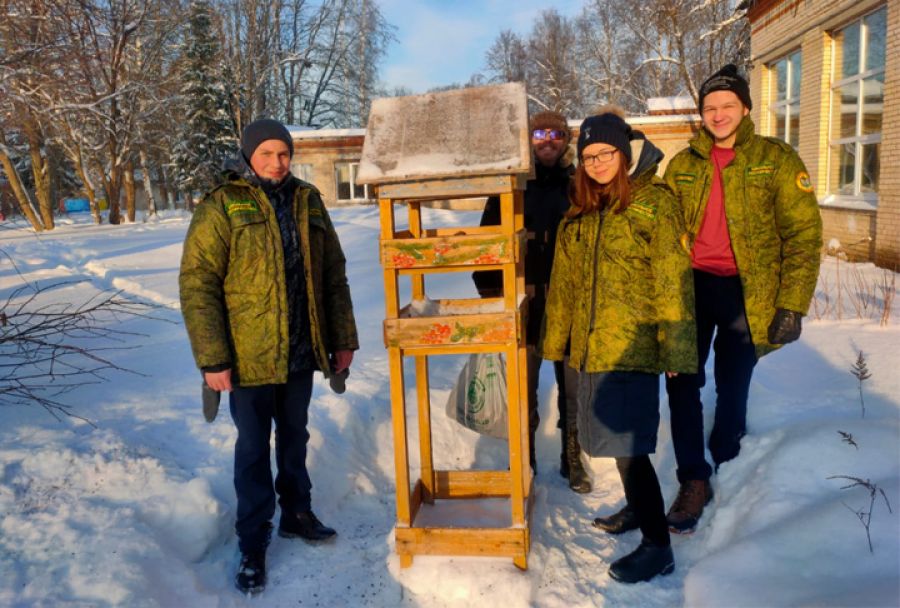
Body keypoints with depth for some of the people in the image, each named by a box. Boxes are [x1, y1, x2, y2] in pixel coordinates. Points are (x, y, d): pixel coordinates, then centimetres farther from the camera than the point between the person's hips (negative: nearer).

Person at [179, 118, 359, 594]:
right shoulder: (221, 207, -7)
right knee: (253, 449, 7)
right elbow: (197, 286, -10)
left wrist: (343, 339, 9)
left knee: (294, 437, 19)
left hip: (301, 354, 4)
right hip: (249, 357, -4)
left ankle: (296, 512, 38)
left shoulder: (307, 202, 7)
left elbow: (333, 276, 10)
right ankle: (253, 543, 22)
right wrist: (212, 359, -15)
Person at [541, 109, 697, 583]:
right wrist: (555, 339, 16)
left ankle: (657, 546, 6)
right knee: (613, 435, 17)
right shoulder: (580, 211, 13)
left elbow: (673, 281, -10)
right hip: (591, 344, 7)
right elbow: (564, 282, 16)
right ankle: (637, 508, 38)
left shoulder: (653, 201, -6)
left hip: (632, 344, -6)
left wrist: (675, 347, -13)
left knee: (627, 442, -8)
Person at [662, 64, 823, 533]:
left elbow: (804, 235, -5)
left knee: (732, 388, 6)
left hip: (746, 293, -2)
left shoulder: (776, 159, -1)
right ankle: (693, 481, 17)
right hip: (692, 285, 3)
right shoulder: (682, 165, 9)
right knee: (682, 383, 1)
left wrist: (791, 306, -11)